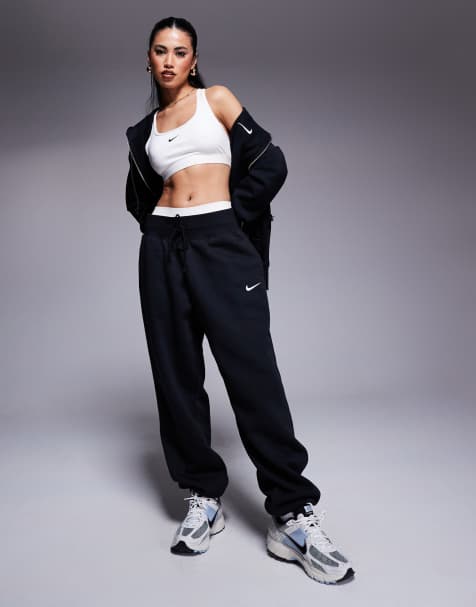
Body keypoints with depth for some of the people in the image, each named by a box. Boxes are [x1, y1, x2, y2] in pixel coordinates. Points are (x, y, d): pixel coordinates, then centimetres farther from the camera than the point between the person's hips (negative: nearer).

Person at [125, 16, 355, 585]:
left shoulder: (217, 99, 9)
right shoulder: (142, 131, 18)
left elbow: (269, 164, 2)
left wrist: (232, 214, 1)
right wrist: (162, 224, 11)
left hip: (222, 242, -4)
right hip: (162, 250, 5)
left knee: (253, 373, -11)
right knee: (176, 377, 2)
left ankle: (293, 516, -6)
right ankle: (203, 500, 15)